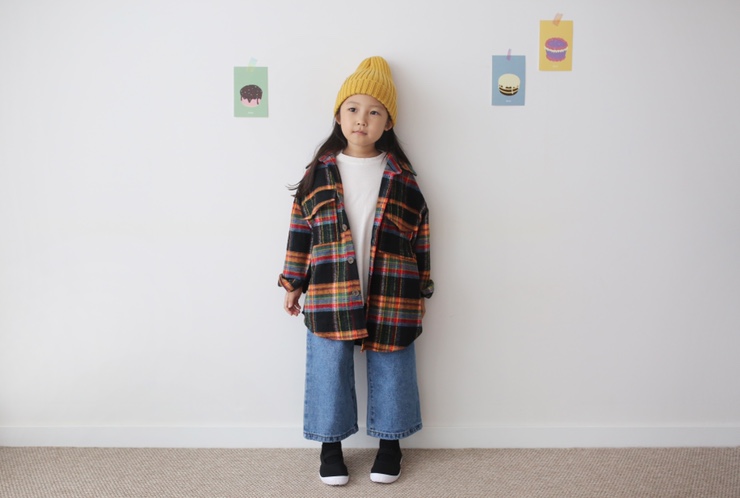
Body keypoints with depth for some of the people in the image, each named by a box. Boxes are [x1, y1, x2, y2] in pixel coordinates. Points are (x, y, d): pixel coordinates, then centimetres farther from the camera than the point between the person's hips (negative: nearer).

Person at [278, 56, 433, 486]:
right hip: (329, 295, 0)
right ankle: (331, 443, 27)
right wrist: (293, 284, 5)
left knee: (391, 367, 10)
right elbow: (301, 229, 5)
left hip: (391, 295, 0)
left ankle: (390, 442, 30)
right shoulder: (319, 173, 2)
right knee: (329, 366, 8)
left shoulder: (401, 177, 1)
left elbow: (420, 235, 5)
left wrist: (421, 291, 5)